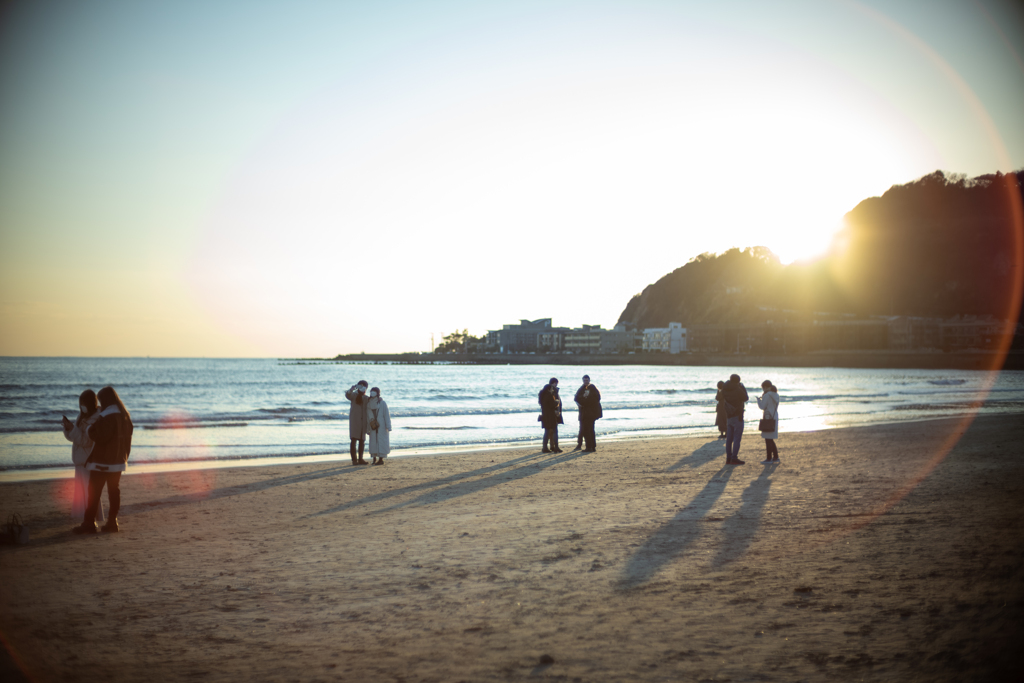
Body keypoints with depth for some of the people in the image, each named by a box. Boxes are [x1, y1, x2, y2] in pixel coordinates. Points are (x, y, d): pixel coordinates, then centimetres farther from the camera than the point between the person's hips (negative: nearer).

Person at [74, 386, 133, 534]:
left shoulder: (107, 416, -18)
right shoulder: (125, 415, 9)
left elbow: (101, 437, -23)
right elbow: (127, 437, 16)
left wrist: (91, 429, -7)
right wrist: (125, 455, 21)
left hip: (103, 461, -8)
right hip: (118, 460, 8)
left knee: (94, 491, -3)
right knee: (114, 490, 11)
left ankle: (89, 523, -4)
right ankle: (112, 522, 12)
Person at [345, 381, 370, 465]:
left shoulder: (366, 398, 15)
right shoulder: (354, 395, 0)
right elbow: (347, 395, -22)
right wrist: (352, 388, -43)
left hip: (363, 421, 5)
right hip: (354, 421, -5)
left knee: (362, 440, 8)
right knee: (354, 439, -9)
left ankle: (360, 459, 14)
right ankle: (354, 459, -9)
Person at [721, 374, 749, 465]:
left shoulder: (725, 390, -1)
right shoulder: (738, 390, -16)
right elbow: (745, 398, -1)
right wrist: (743, 388, 14)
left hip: (729, 417, 6)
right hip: (737, 417, -6)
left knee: (729, 438, 11)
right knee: (737, 438, -3)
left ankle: (728, 458, 13)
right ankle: (734, 458, -7)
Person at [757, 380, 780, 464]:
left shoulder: (767, 395, -14)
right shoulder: (776, 395, 11)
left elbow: (762, 406, -14)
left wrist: (759, 399, 3)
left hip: (768, 418, -9)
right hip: (774, 418, 9)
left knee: (768, 439, -2)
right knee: (770, 439, 18)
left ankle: (769, 459, 1)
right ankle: (775, 457, 20)